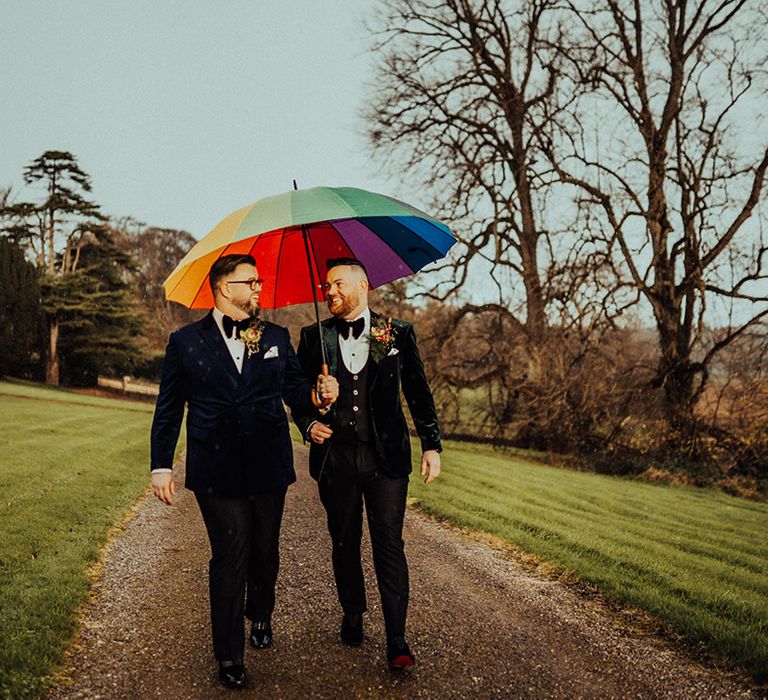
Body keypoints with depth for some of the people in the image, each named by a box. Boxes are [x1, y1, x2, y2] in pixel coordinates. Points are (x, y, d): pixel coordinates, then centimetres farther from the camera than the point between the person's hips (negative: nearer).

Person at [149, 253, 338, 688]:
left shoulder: (277, 338, 10)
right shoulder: (186, 341, 3)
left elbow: (296, 393, 11)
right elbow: (169, 409, 5)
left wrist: (320, 393, -12)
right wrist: (161, 465, 1)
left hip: (269, 468, 3)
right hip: (216, 472, -3)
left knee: (265, 551, 15)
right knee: (230, 558, -1)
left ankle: (261, 616, 44)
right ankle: (229, 657, 14)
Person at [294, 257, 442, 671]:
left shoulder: (397, 334, 4)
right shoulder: (314, 338, 8)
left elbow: (418, 392, 7)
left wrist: (432, 444, 1)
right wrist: (308, 424, -7)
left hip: (385, 457, -2)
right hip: (335, 457, 2)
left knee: (389, 543, -4)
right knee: (344, 543, 12)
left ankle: (397, 641, 1)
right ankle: (352, 617, 31)